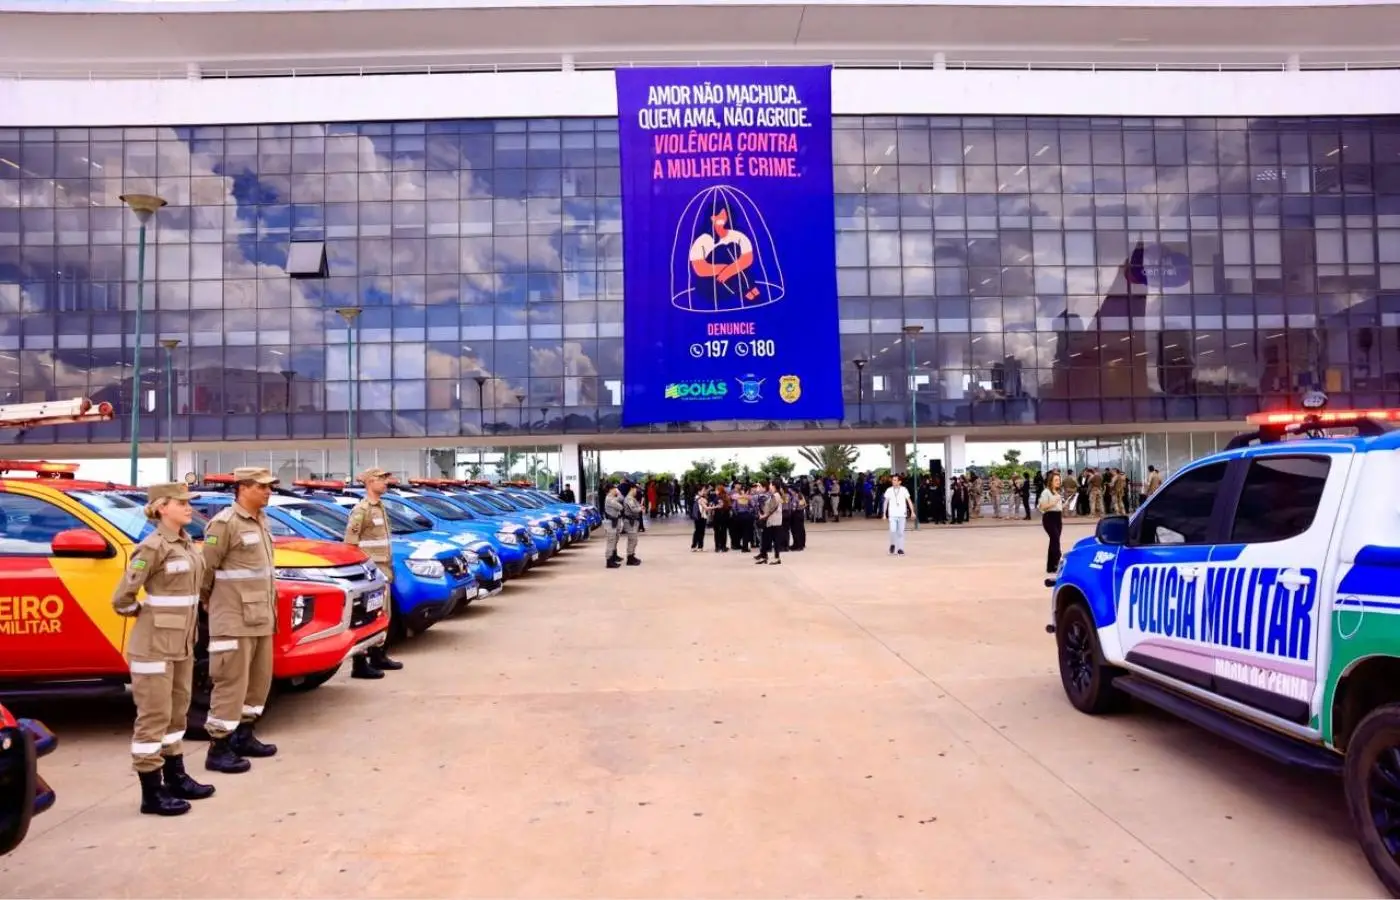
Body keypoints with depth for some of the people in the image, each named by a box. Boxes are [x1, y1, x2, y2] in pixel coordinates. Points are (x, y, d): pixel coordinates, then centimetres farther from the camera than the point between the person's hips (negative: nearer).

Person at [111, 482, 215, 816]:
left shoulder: (186, 543, 7)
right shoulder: (153, 547, -17)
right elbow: (122, 598, -16)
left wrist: (186, 631, 11)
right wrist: (147, 614, 0)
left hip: (182, 643, 8)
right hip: (155, 645, -8)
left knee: (177, 711, 17)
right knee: (154, 717, 1)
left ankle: (175, 778, 30)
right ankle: (152, 793, 10)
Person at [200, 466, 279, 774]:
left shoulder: (260, 521, 13)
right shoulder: (225, 523, -15)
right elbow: (206, 569, -12)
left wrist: (270, 609, 15)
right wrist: (206, 601, 1)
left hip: (260, 617, 9)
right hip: (234, 619, -8)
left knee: (258, 680, 14)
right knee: (231, 683, -3)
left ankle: (243, 736, 27)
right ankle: (218, 749, 7)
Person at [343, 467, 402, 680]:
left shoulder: (380, 507, 16)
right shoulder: (361, 510, -13)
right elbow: (350, 544, -17)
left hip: (383, 569, 10)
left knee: (383, 614, 16)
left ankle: (378, 657, 28)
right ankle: (360, 665, -4)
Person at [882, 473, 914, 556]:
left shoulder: (904, 490, 0)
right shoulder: (889, 490, 3)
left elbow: (909, 501, 2)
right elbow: (886, 502, 9)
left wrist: (912, 511, -6)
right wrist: (884, 513, 7)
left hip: (902, 514, 0)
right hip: (892, 515, 0)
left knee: (901, 532, 1)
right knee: (893, 531, -13)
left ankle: (900, 549, 9)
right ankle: (892, 544, 12)